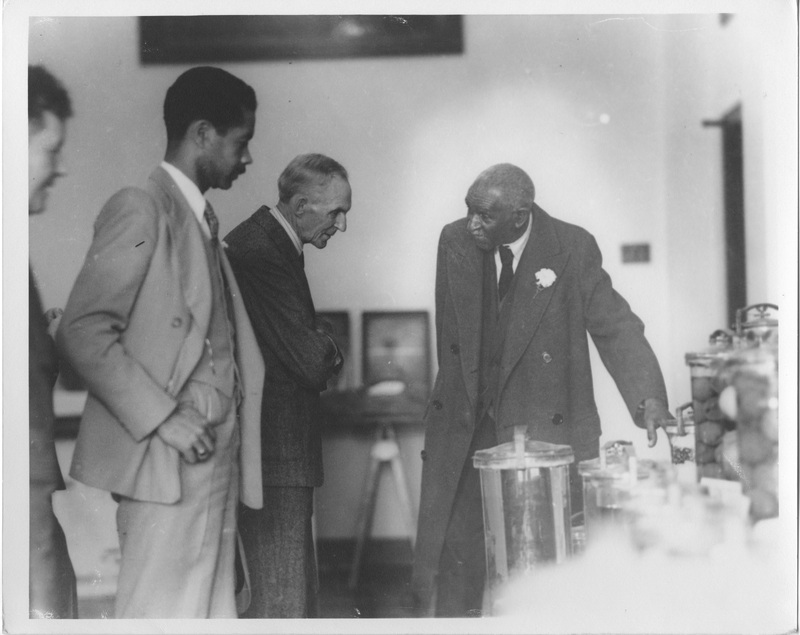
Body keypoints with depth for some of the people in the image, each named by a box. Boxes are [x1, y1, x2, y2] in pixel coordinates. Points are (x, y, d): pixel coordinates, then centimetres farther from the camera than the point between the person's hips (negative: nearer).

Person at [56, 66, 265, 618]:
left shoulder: (204, 221, 19)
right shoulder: (141, 209, -7)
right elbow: (82, 331, -14)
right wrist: (164, 418, -17)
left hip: (216, 459, 8)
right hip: (167, 468, -8)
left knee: (214, 611, 10)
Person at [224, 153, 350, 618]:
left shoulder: (272, 243, 13)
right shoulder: (260, 252, -20)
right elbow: (311, 362, -23)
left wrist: (320, 344, -2)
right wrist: (328, 345, -2)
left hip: (282, 447, 11)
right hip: (276, 452, -11)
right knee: (281, 597, -4)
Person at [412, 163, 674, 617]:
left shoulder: (573, 248, -9)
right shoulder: (455, 242, 1)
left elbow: (616, 327, -10)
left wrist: (648, 397, -25)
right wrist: (451, 401, 8)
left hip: (546, 427, -3)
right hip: (463, 428, 3)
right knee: (447, 562, 7)